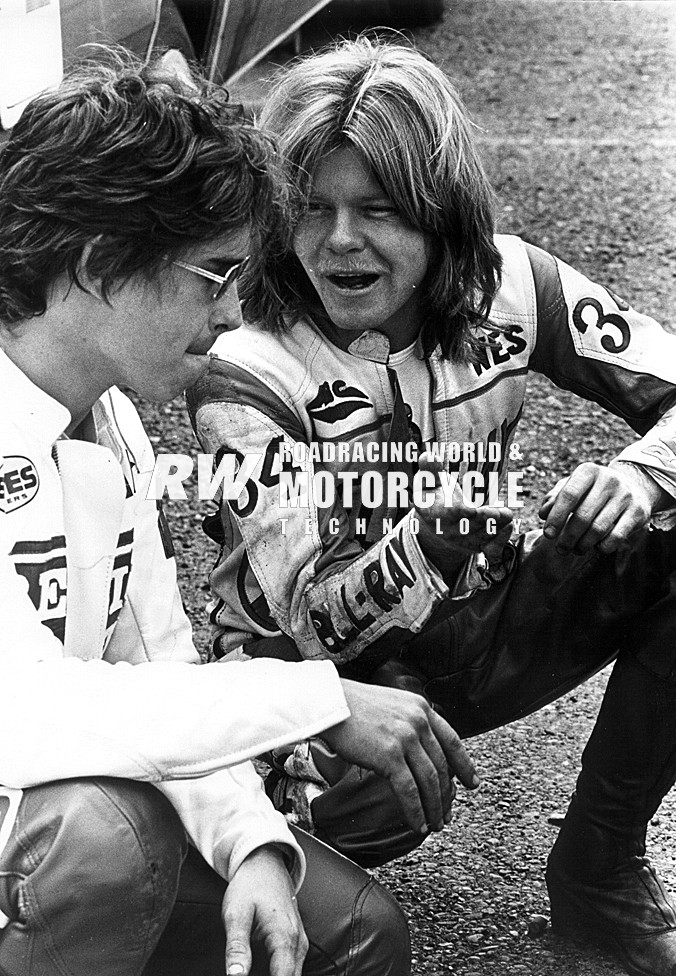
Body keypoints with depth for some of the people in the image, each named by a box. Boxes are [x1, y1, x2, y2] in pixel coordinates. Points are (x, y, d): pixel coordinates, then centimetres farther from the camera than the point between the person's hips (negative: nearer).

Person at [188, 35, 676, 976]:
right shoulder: (244, 368, -20)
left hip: (473, 637, 4)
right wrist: (426, 545, -45)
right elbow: (313, 622, -26)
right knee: (367, 797, -39)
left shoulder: (508, 286, -11)